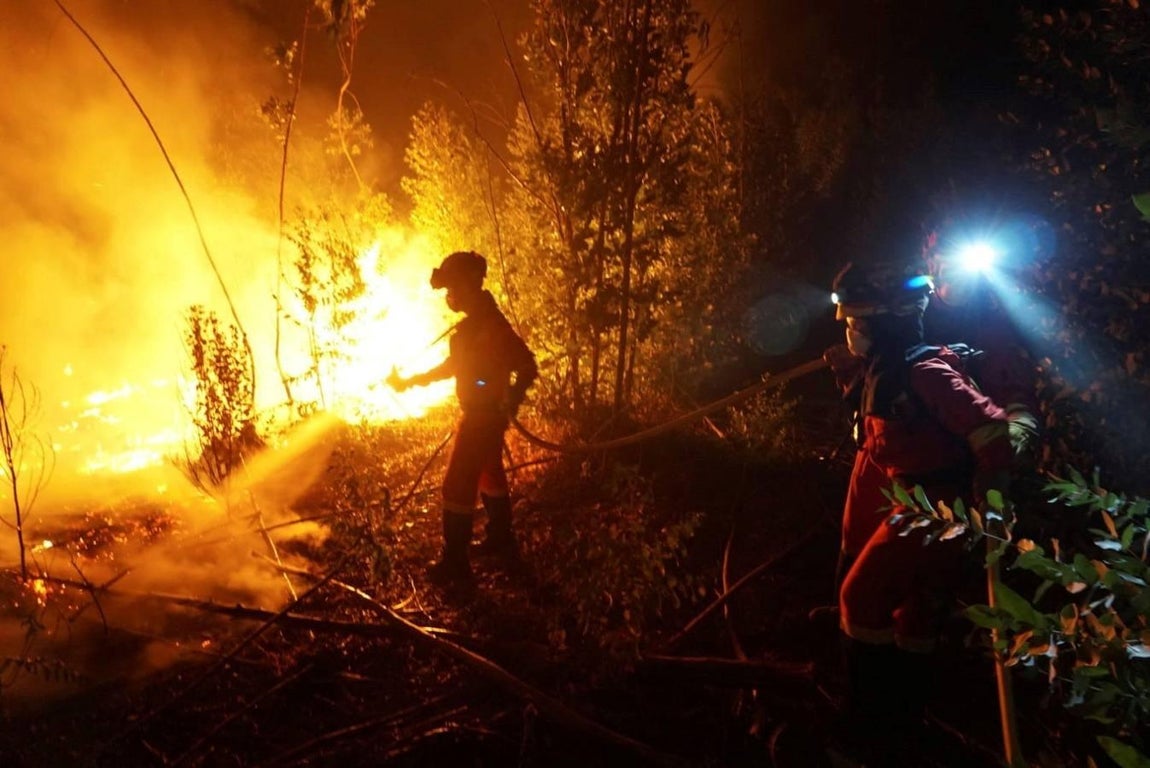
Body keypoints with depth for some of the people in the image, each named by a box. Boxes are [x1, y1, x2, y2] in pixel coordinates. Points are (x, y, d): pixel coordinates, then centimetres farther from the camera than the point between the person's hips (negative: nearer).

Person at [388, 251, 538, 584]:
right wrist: (410, 381, 14)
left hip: (484, 416, -10)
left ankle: (455, 562, 4)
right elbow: (452, 365, 17)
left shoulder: (491, 325, -23)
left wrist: (509, 403, -33)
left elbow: (527, 367, -26)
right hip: (478, 414, 10)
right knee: (489, 475, 21)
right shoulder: (473, 322, 7)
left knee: (458, 485, -4)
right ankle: (501, 540, 37)